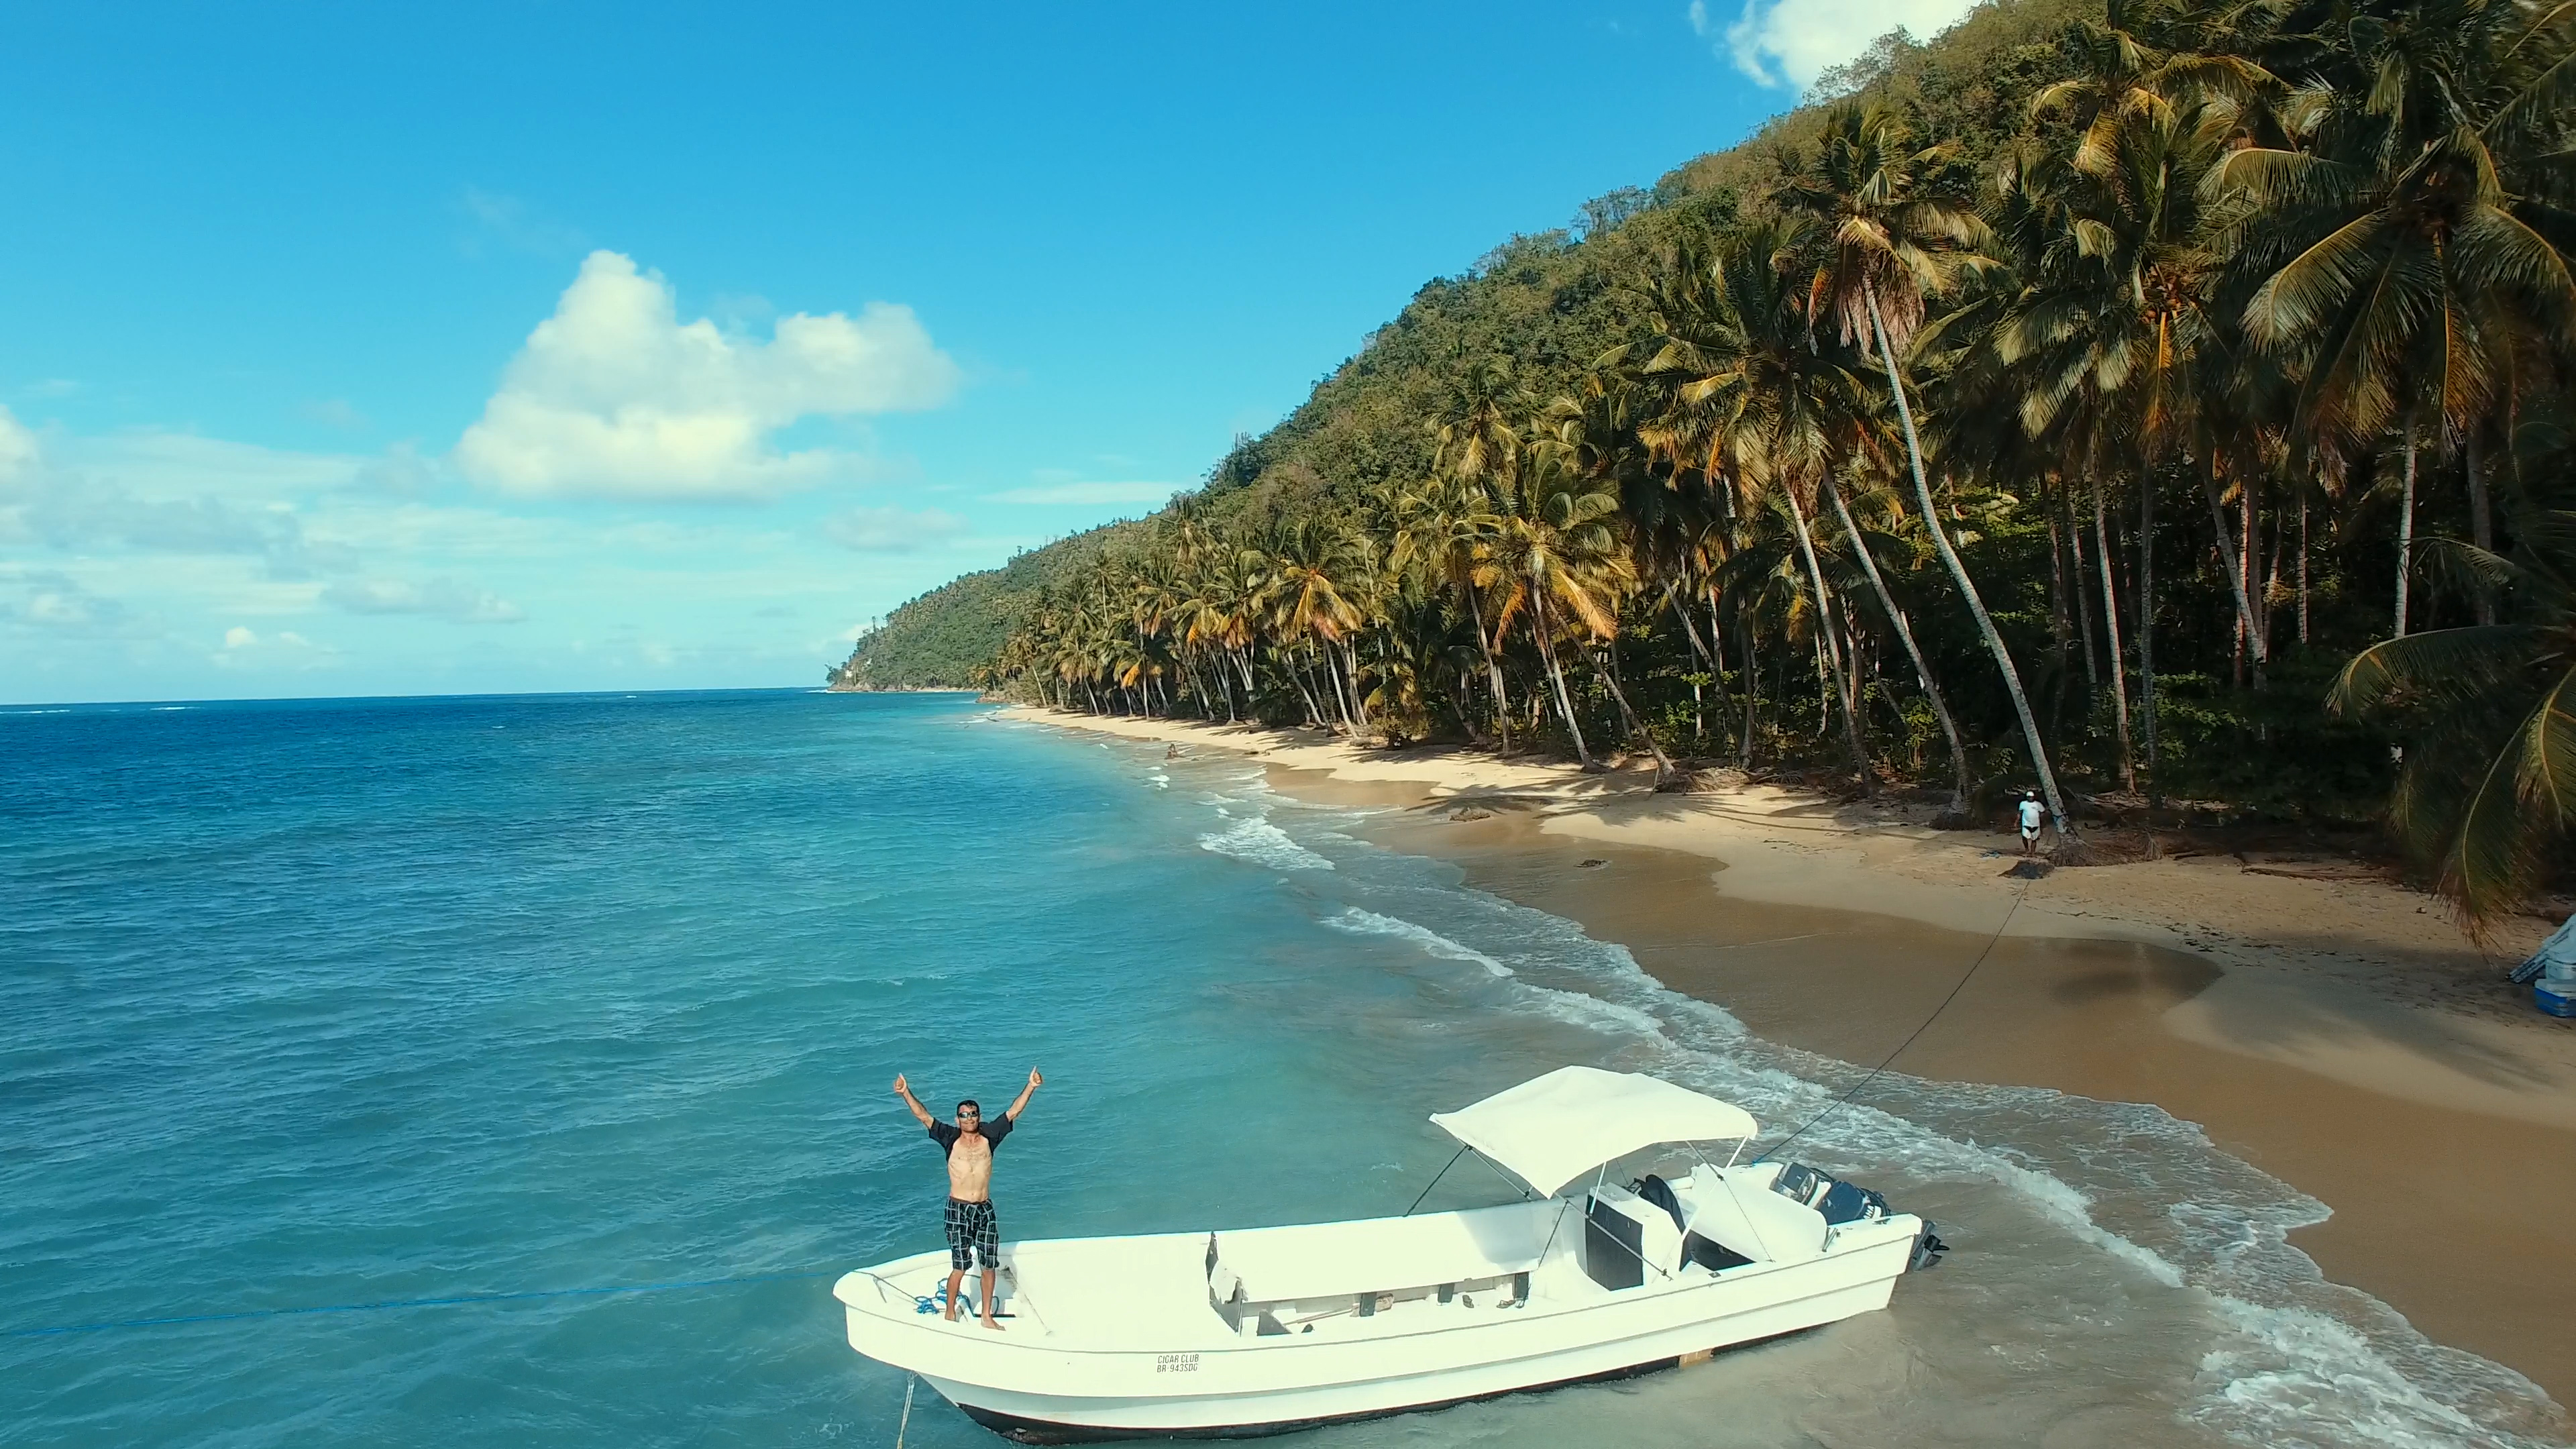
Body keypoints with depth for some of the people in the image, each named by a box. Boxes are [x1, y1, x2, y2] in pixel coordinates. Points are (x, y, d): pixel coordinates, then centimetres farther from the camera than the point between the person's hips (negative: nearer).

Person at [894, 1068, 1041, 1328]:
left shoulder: (989, 1137, 2)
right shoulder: (951, 1139, -2)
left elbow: (1013, 1112, -1)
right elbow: (924, 1116, -11)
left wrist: (1030, 1087, -10)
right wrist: (906, 1093, -23)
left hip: (985, 1209, 3)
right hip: (958, 1210, -2)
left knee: (989, 1264, 8)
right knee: (960, 1267, -1)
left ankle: (987, 1316, 23)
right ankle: (950, 1314, 19)